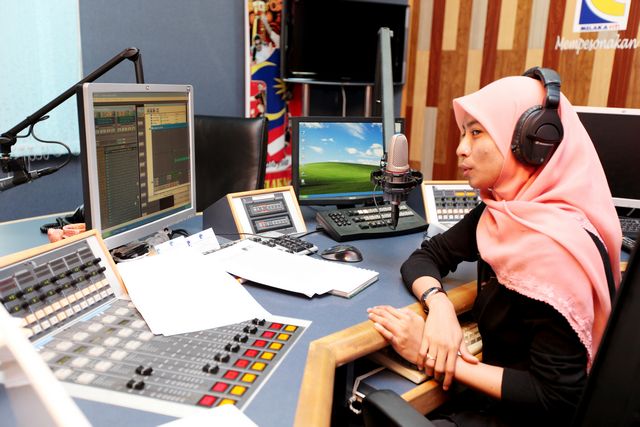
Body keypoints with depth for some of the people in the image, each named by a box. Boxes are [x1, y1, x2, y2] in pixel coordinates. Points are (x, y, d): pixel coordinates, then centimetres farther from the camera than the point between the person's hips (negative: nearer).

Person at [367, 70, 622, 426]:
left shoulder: (560, 249, -28)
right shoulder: (502, 212, -3)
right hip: (492, 390, 6)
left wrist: (430, 356, -26)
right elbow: (424, 258, 1)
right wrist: (439, 305, -21)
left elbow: (556, 397, -25)